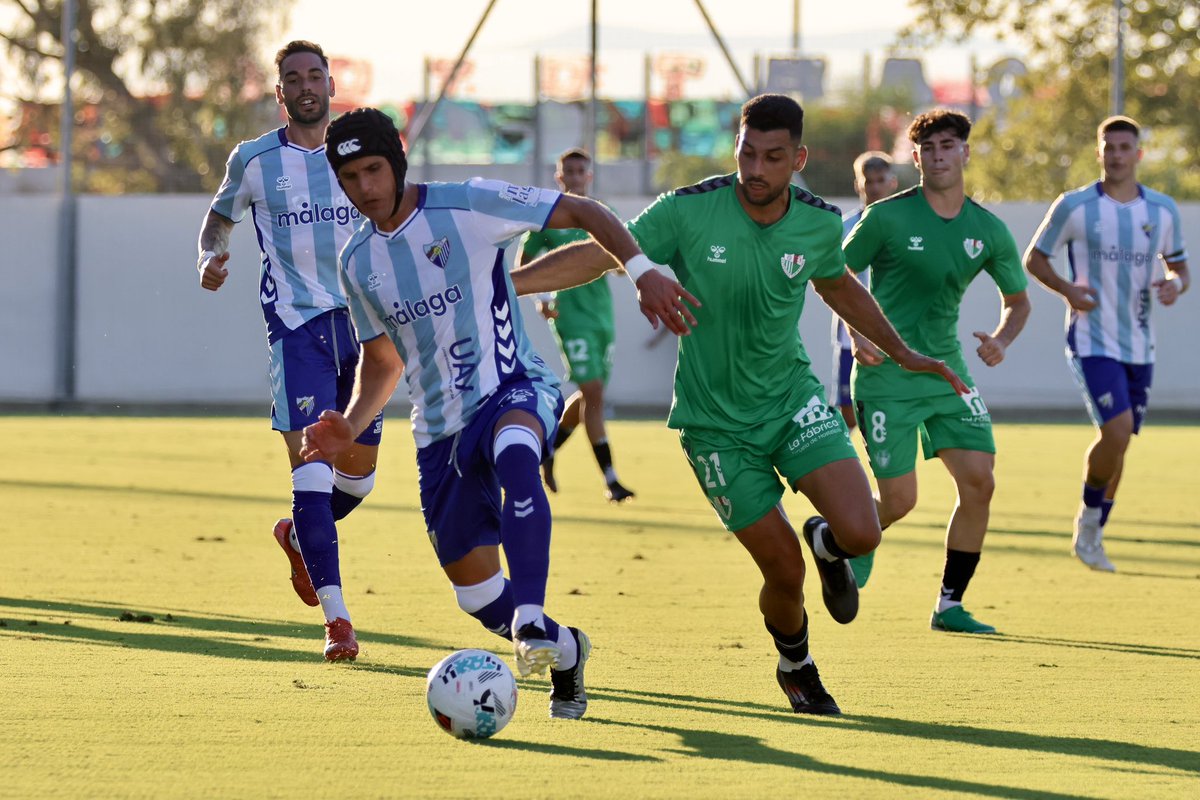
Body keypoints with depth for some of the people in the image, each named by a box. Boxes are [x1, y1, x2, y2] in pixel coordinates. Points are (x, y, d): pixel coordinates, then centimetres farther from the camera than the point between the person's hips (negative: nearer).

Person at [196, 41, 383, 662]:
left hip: (361, 323, 4)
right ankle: (335, 617, -12)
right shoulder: (255, 160, 2)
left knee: (357, 475, 9)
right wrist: (211, 256, -6)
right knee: (311, 468, -15)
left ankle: (298, 535, 41)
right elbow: (220, 216, 16)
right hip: (296, 327, -4)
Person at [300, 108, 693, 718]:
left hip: (515, 390, -6)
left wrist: (643, 270, -17)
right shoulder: (358, 263, 7)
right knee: (475, 593, 2)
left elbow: (582, 212, -4)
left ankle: (531, 619, -50)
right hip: (440, 430, 6)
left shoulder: (468, 206, -9)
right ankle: (564, 650, 32)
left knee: (514, 453, -43)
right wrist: (350, 427, 3)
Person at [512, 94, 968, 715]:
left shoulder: (818, 223, -6)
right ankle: (796, 669, 30)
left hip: (792, 396, 3)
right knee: (784, 572, -4)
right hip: (715, 421, -3)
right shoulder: (689, 211, -18)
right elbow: (599, 254, -15)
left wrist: (901, 352, 20)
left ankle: (826, 543, 23)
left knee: (861, 534, -17)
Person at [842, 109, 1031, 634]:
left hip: (947, 372, 5)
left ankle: (949, 606, 5)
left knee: (979, 483, -8)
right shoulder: (887, 218, -9)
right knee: (899, 501, -8)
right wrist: (857, 333, -13)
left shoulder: (989, 231, 3)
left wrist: (1001, 340, -4)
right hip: (885, 376, -4)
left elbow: (1018, 300, 16)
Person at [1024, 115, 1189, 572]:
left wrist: (1176, 284, -8)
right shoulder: (1074, 207, -5)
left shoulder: (1163, 211, 5)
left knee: (1117, 440, 8)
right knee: (1117, 430, -21)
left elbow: (1179, 265, 17)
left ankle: (1093, 536, 24)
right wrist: (1067, 290, -14)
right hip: (1092, 341, -4)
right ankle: (1089, 517, 2)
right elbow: (1034, 258, 4)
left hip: (1139, 344, 4)